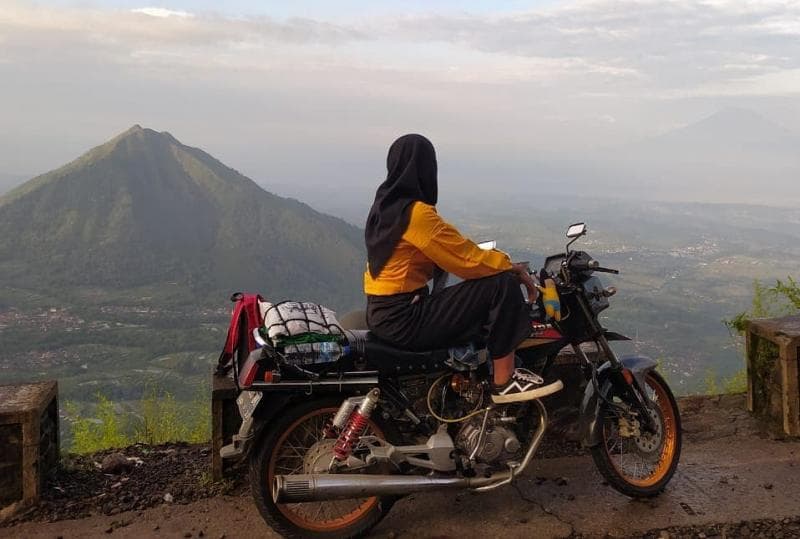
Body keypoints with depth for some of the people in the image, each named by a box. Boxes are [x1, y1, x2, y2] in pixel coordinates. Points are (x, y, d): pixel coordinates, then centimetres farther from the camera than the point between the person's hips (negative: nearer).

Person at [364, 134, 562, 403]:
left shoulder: (386, 204, 10)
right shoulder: (417, 212, -20)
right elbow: (466, 258, -17)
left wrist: (499, 262, 7)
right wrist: (512, 267, -1)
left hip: (382, 313, 10)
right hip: (404, 319, -10)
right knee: (502, 284, -13)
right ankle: (504, 382, -5)